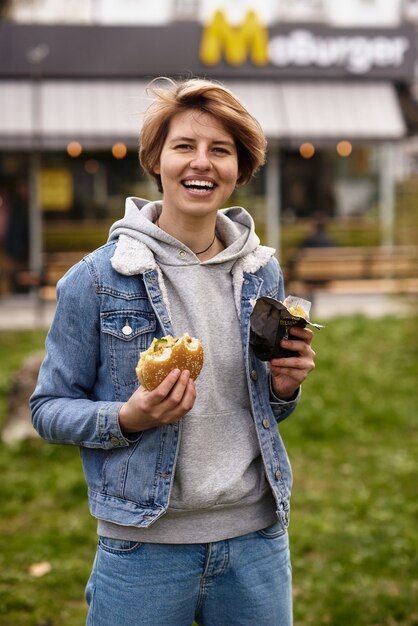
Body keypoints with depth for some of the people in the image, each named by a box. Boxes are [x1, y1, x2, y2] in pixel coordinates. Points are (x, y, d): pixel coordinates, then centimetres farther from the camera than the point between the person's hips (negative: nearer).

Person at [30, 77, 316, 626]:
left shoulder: (263, 272, 5)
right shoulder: (97, 280, -8)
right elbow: (48, 408, -2)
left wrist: (284, 387, -6)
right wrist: (128, 418, -20)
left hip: (257, 539, 4)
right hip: (144, 548, -3)